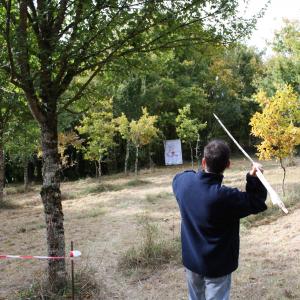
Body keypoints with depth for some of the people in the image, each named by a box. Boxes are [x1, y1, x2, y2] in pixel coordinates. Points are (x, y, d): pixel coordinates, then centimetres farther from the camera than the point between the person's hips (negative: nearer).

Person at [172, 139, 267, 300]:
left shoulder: (183, 181, -14)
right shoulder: (225, 196, -30)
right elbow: (258, 203, -16)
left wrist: (198, 173, 10)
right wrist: (253, 178, -20)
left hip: (190, 260, 5)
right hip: (216, 265, -5)